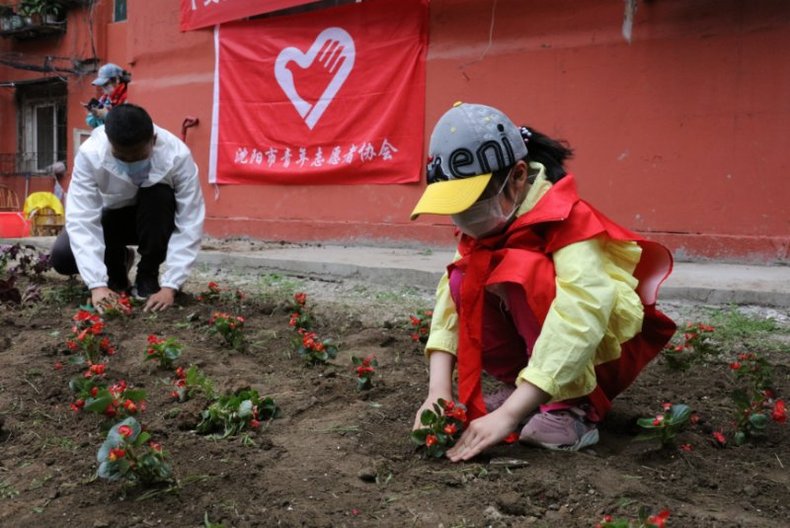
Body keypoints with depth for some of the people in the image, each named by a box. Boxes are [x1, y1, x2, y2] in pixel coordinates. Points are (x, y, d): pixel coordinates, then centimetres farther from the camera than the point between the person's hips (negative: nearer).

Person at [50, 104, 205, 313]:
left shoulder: (177, 156, -33)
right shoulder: (90, 154, -31)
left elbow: (190, 224, -32)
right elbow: (81, 219, -32)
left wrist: (170, 286, -38)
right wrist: (97, 283, -41)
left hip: (155, 219, -1)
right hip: (111, 216, 1)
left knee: (159, 195, -35)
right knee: (62, 256, -23)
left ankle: (147, 277, -13)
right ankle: (117, 265, 10)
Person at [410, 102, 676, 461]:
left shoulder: (568, 220, -29)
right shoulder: (485, 225, -8)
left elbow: (580, 319, -41)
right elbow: (449, 300, -13)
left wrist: (507, 416, -45)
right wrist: (438, 390, -27)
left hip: (605, 352, -6)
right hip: (535, 344, 7)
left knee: (523, 271, -31)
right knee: (464, 281, -15)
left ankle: (574, 408, -21)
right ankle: (526, 389, -2)